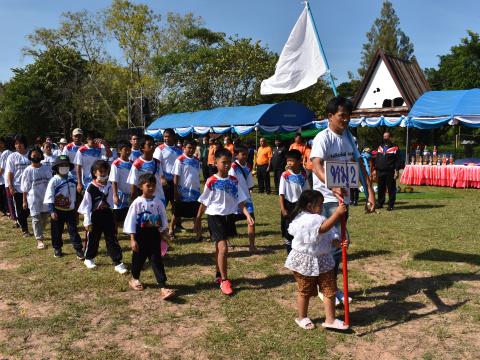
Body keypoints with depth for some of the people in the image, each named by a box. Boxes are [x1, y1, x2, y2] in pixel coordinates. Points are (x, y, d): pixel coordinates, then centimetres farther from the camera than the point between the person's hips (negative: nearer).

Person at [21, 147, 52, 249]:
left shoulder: (47, 168, 0)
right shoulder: (28, 171, -6)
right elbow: (25, 188, -2)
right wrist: (24, 201, -2)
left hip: (46, 197, 3)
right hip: (34, 198, -3)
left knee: (45, 217, 13)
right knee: (36, 219, 0)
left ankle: (39, 233, 34)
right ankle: (39, 239, 4)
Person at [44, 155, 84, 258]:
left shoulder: (72, 180, 3)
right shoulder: (54, 181, -10)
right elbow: (49, 197, -11)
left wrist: (75, 210, 14)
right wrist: (52, 211, -16)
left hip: (70, 210, 3)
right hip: (58, 211, -3)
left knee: (73, 230, 4)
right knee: (57, 231, 10)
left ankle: (79, 249, 5)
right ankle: (57, 249, 26)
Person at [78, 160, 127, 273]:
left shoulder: (109, 186, 0)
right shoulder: (91, 187, -11)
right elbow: (86, 205, -9)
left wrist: (108, 206, -9)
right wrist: (87, 221, -10)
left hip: (107, 216, 3)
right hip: (95, 216, -3)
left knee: (112, 239, 2)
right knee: (92, 239, 13)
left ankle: (118, 263, 5)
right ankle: (89, 258, 37)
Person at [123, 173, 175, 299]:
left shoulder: (158, 202, -2)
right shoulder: (137, 203, -10)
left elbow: (163, 219, 8)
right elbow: (131, 221, -9)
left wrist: (162, 235, 9)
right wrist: (132, 239, -11)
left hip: (154, 234, 2)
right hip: (140, 235, -2)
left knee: (157, 260, -2)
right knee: (138, 258, 15)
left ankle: (163, 287, -7)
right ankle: (134, 279, 43)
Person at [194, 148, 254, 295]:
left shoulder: (234, 181, 2)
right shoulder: (211, 181, -12)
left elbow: (240, 200, 3)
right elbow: (204, 202, -5)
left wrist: (248, 215, -9)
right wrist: (198, 220, -1)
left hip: (229, 216, 5)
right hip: (216, 216, -5)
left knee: (219, 247, 18)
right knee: (223, 248, -11)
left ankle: (219, 275, 34)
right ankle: (224, 281, 0)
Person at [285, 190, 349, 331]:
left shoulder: (317, 218, 3)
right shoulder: (306, 220, -25)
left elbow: (330, 235, 0)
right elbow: (323, 228, -41)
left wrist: (338, 243, -20)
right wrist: (337, 213, -40)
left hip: (323, 261, 8)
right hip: (305, 262, -8)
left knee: (329, 290, 7)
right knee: (304, 291, 12)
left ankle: (330, 319, 18)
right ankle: (302, 318, 32)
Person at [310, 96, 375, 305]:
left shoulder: (348, 138, 11)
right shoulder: (323, 138, -13)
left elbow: (358, 165, 10)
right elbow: (316, 166, -29)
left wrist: (370, 191, 0)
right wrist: (333, 186, -46)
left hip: (343, 197, 8)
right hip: (326, 199, -8)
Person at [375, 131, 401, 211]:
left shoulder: (395, 148, -1)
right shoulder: (380, 147, 17)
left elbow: (397, 161, -6)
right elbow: (377, 159, 19)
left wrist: (396, 171, -12)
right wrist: (375, 169, 13)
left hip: (390, 172, -5)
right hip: (380, 172, 5)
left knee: (391, 189, 1)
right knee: (380, 189, 9)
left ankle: (391, 205, 7)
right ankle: (380, 203, 19)